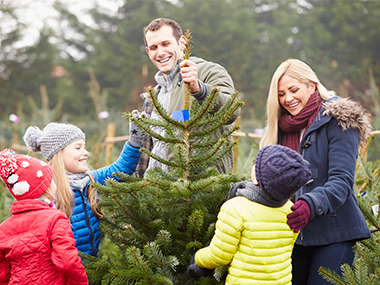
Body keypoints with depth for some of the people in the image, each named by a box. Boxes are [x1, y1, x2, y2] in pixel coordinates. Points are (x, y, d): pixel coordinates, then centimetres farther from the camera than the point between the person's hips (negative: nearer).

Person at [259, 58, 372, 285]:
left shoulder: (338, 121, -8)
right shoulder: (281, 127, 11)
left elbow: (342, 181, -16)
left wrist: (310, 204, -33)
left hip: (334, 235, -6)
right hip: (293, 234, 6)